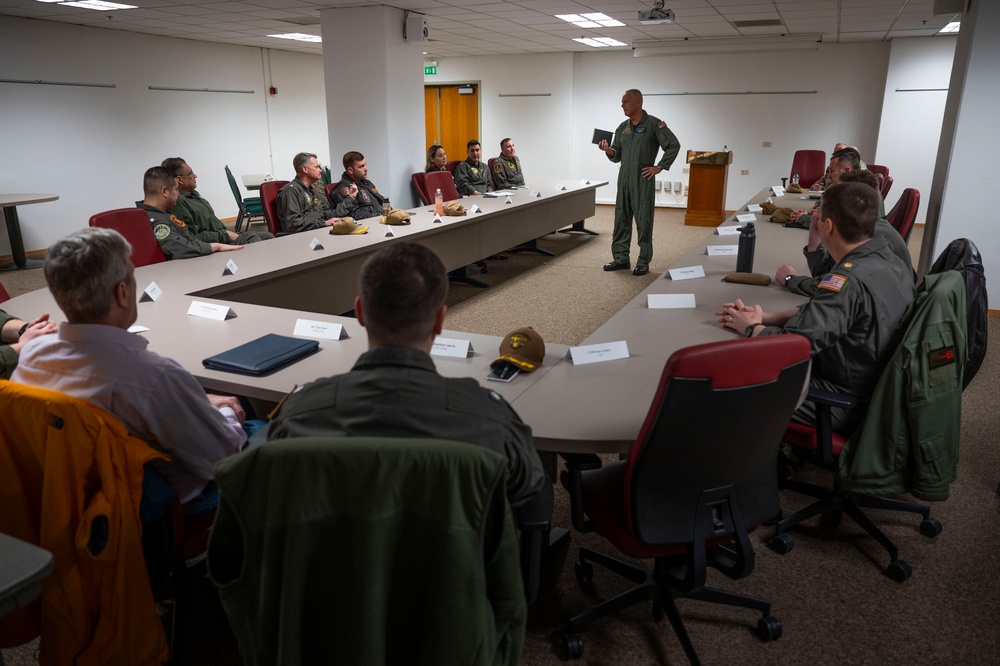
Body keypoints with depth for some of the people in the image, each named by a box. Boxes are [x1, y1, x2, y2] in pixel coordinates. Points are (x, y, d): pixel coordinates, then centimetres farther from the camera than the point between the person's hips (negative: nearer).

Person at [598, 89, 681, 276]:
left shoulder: (653, 124, -5)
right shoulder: (622, 127, 14)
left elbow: (674, 145, -6)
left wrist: (659, 167, -9)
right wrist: (608, 150, -5)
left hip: (643, 179, -6)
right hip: (624, 178, 6)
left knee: (643, 221, -3)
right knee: (621, 220, 8)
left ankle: (643, 262, 4)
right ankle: (621, 258, 17)